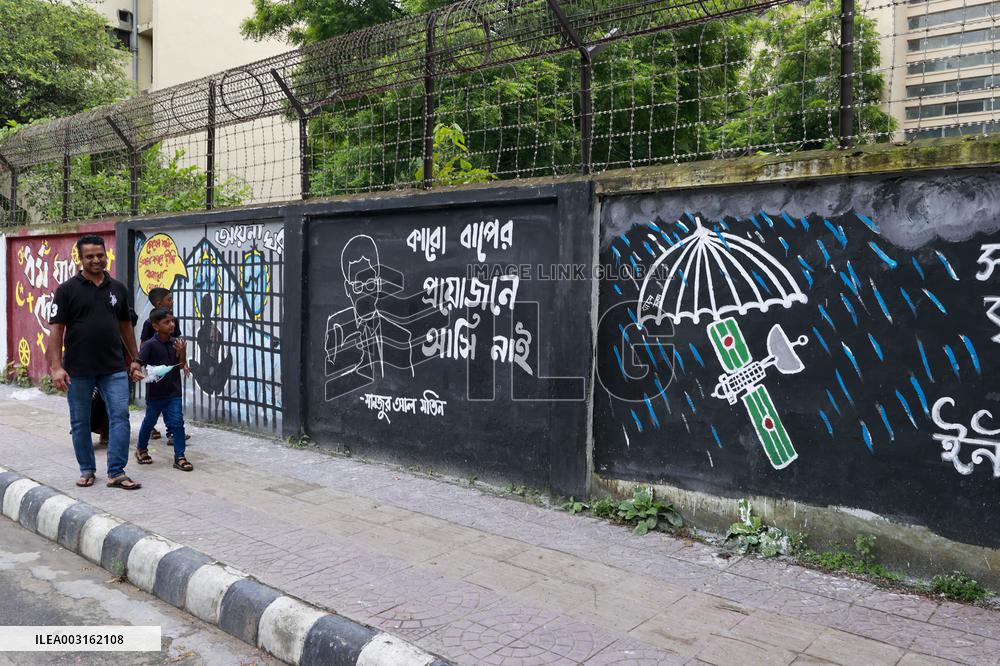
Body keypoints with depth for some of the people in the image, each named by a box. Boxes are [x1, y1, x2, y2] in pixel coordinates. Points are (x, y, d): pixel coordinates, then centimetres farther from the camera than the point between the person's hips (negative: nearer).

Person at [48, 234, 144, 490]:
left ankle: (116, 473, 1)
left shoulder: (118, 288, 9)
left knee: (120, 416, -5)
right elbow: (56, 329, -5)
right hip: (78, 370, -2)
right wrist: (56, 367, -14)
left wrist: (135, 360, 13)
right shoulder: (67, 289, -2)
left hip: (114, 368, 2)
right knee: (80, 421, 9)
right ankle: (87, 470, 24)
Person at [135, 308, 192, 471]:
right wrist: (148, 372, -36)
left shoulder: (175, 342, 0)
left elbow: (181, 365, 4)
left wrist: (182, 352, -14)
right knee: (149, 422, 17)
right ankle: (141, 449, 40)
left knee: (177, 423, -3)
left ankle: (179, 457, 3)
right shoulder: (150, 345, -13)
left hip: (174, 392, 3)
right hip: (155, 392, -3)